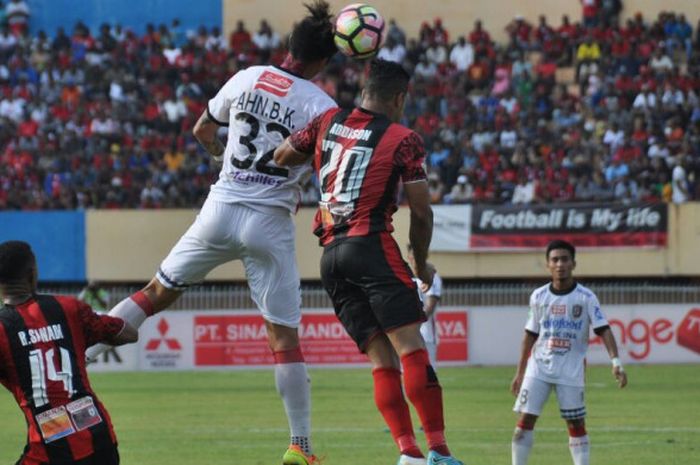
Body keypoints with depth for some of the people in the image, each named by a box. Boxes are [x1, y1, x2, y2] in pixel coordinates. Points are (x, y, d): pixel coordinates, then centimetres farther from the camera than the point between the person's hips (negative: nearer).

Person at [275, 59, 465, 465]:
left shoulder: (327, 123, 11)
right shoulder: (403, 139, -2)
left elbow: (281, 157, 23)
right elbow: (422, 212, 0)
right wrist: (421, 264, 14)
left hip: (331, 256, 6)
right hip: (371, 245, -6)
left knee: (382, 358, 6)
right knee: (411, 348, -11)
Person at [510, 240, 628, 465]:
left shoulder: (585, 297, -4)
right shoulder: (539, 296, 5)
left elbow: (603, 330, -9)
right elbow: (530, 336, 13)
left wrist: (616, 362, -23)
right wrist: (519, 374, 13)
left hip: (571, 370, -2)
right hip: (539, 368, 2)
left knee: (576, 425, 1)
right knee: (525, 420, -4)